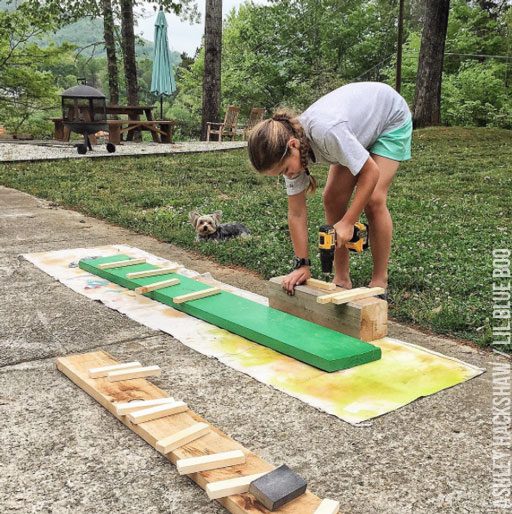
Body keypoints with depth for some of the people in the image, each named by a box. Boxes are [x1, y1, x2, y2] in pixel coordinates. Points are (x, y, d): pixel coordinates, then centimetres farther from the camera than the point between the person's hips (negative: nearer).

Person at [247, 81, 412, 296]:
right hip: (360, 126, 6)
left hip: (392, 119, -6)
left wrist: (348, 222, -30)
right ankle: (341, 280, 5)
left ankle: (379, 284, -4)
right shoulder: (289, 151, -21)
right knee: (332, 199, -6)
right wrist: (302, 264, -18)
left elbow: (370, 173, -32)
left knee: (374, 200, -18)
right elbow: (296, 213, -16)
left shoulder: (327, 132, -44)